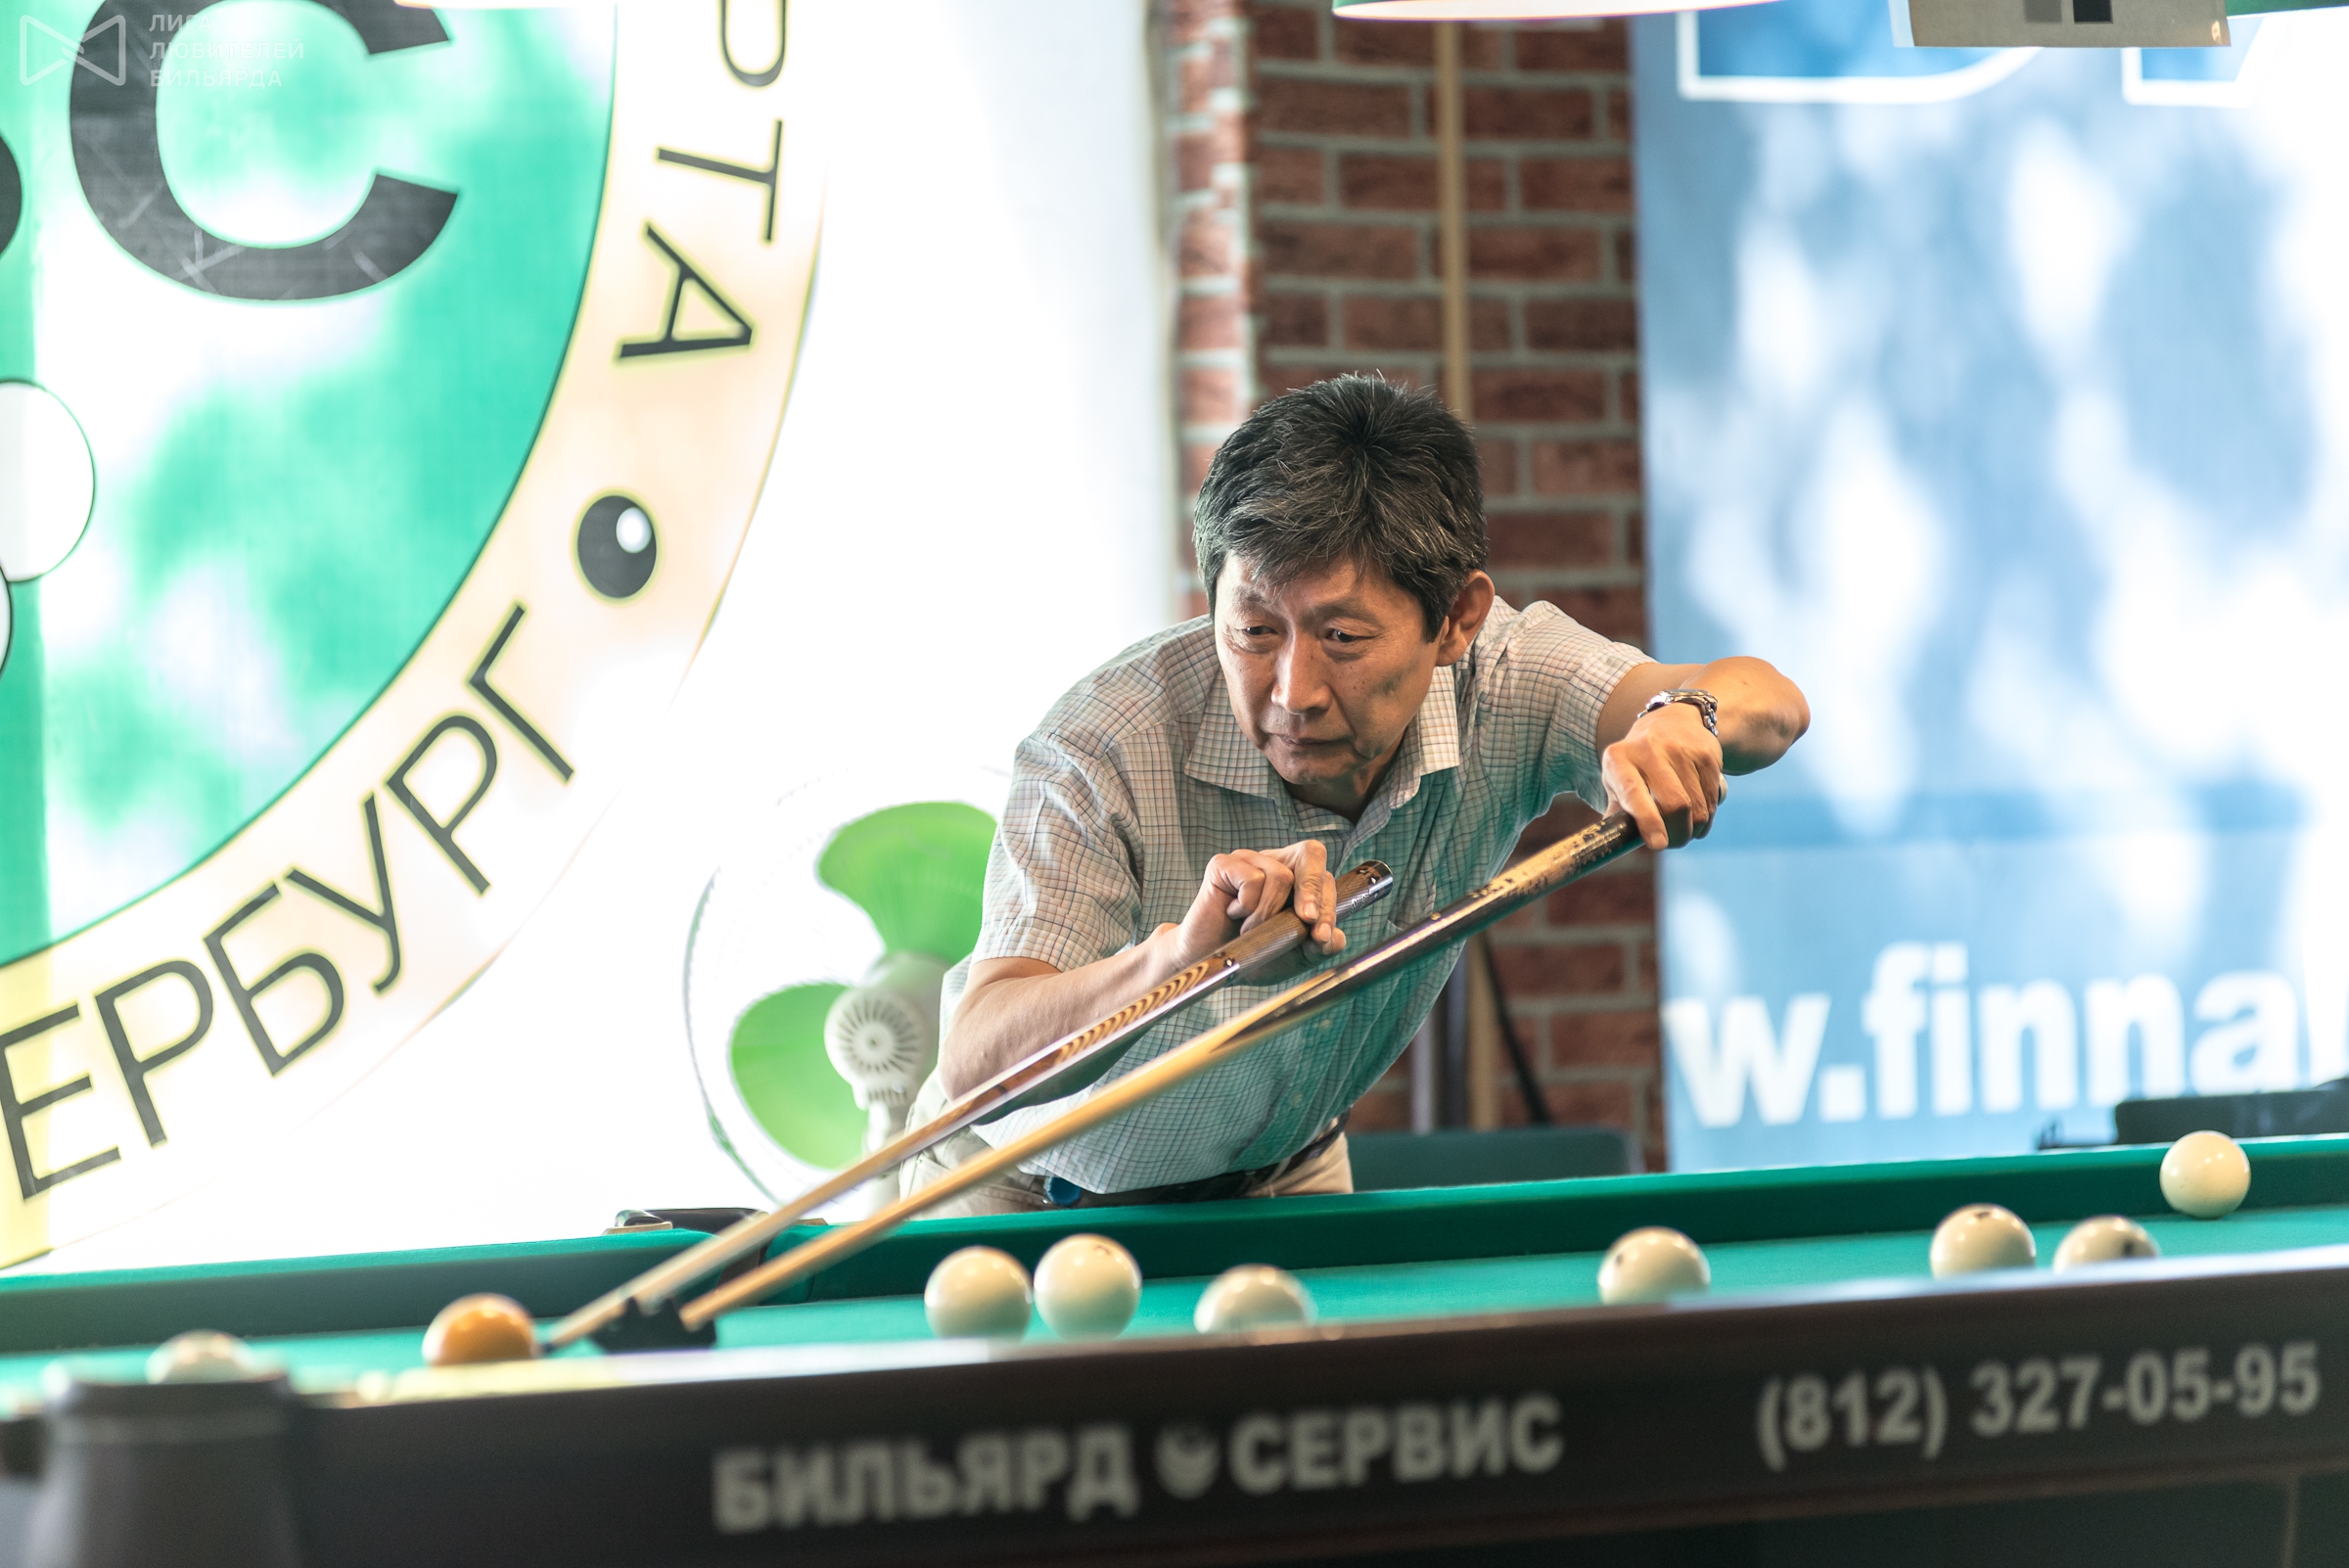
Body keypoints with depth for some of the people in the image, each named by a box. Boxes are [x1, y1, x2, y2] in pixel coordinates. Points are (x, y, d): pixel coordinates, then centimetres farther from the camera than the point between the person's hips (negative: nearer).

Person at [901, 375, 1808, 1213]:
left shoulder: (1496, 681, -23)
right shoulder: (1105, 747, -34)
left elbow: (1769, 706, -33)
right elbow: (974, 1063, -42)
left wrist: (1683, 715, -57)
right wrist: (1177, 955, -61)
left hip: (1286, 1175, 6)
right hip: (1033, 1197, -5)